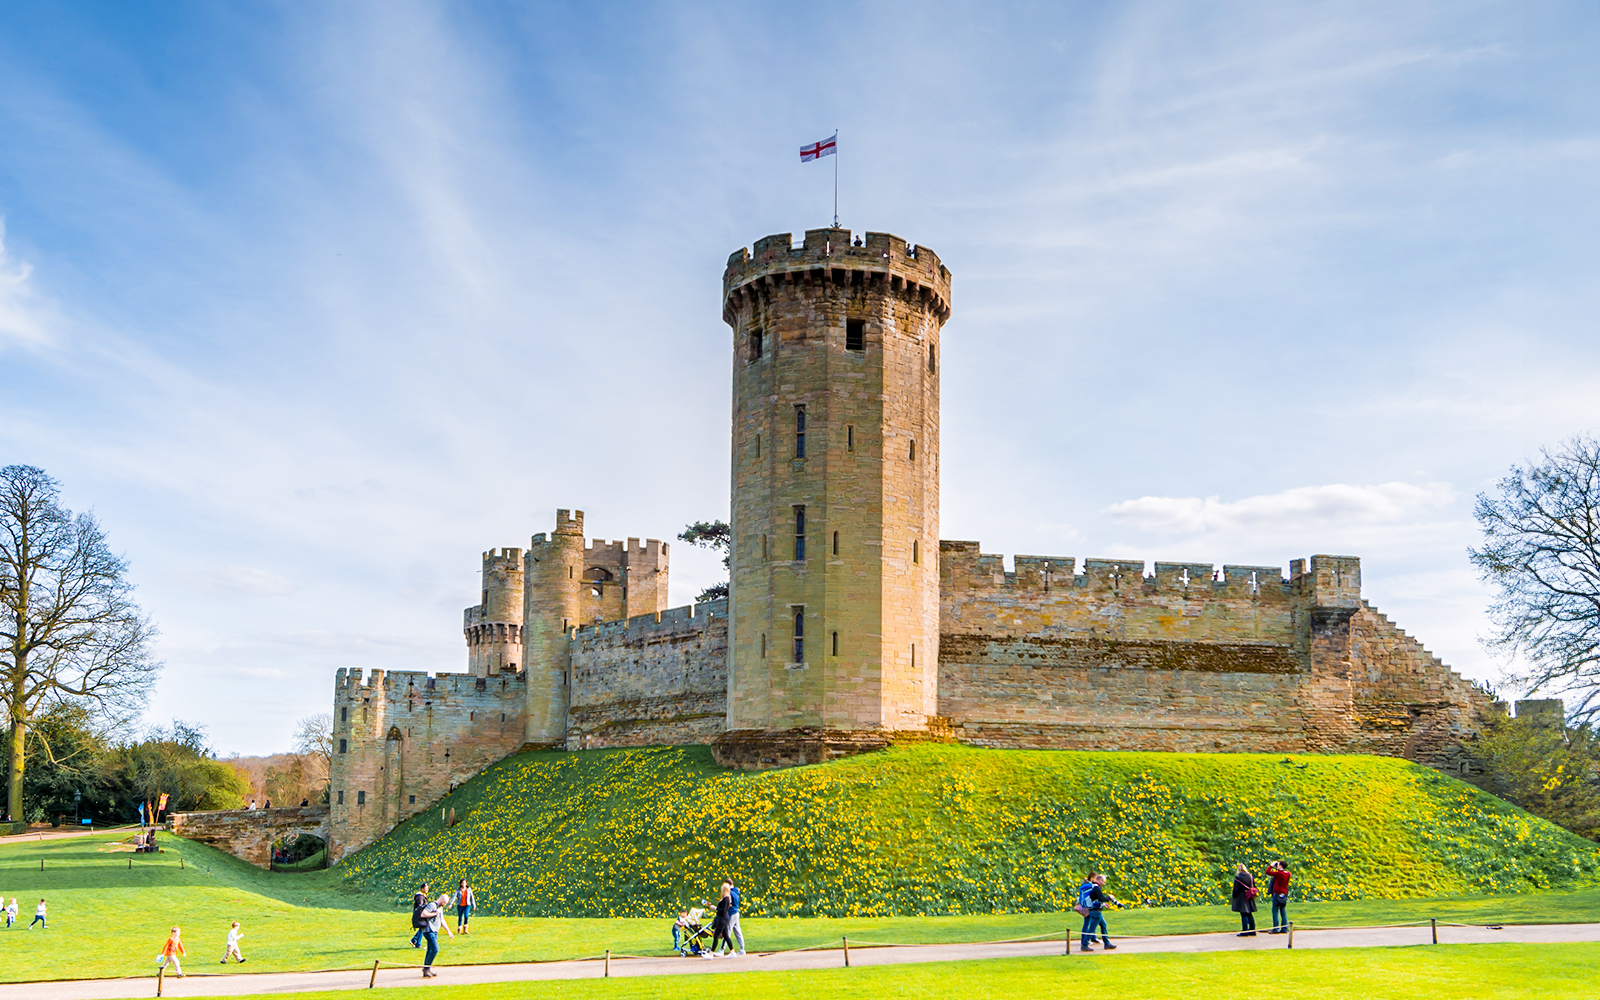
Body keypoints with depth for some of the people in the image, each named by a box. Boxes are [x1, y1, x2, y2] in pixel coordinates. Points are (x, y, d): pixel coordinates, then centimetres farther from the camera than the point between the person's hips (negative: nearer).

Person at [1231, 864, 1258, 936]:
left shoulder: (1238, 878, -13)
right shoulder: (1250, 877, 4)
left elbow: (1235, 890, -12)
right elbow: (1254, 887, 10)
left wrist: (1234, 897, 0)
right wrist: (1252, 895, 20)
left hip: (1241, 898, -6)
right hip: (1249, 898, 6)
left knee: (1243, 915, -4)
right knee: (1249, 915, 14)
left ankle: (1244, 932, -3)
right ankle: (1252, 930, 17)